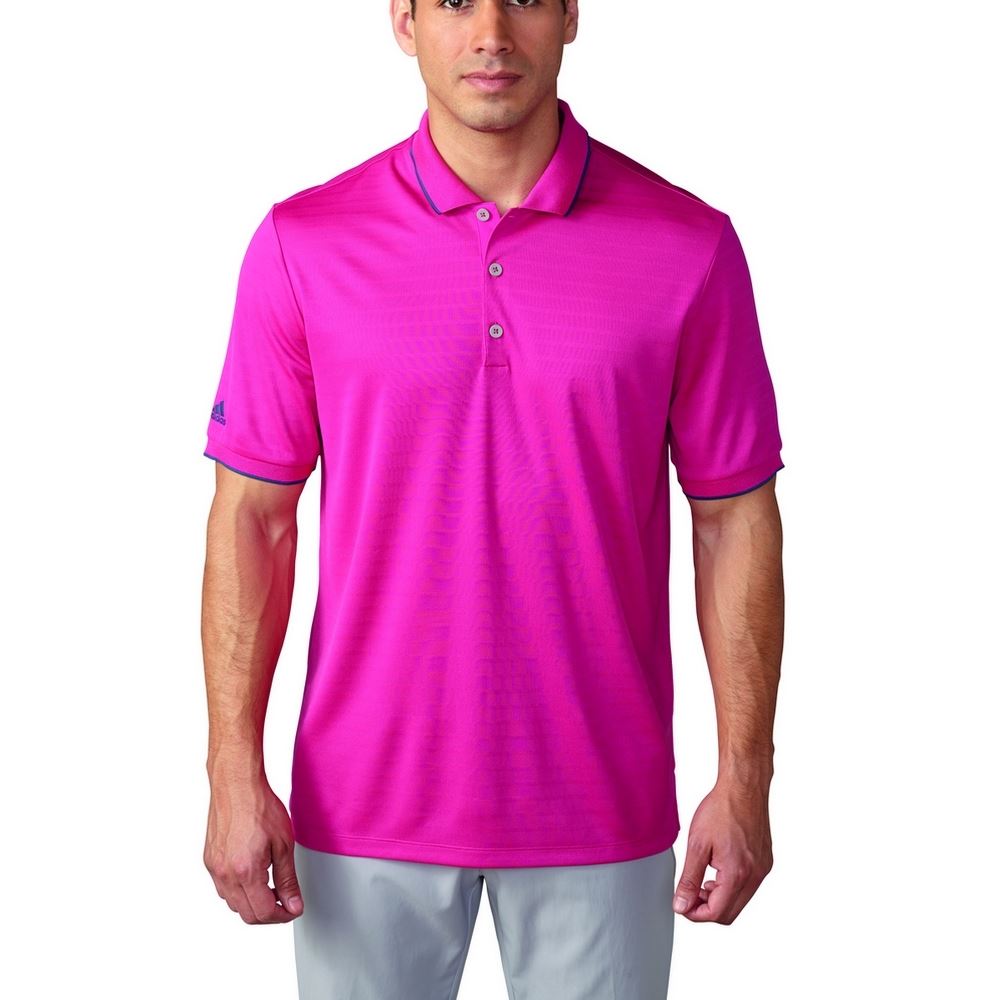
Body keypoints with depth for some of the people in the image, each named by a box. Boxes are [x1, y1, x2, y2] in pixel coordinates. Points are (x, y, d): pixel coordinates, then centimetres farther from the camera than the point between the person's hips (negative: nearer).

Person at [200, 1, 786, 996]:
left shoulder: (690, 246, -5)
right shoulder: (304, 243, -3)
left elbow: (734, 516, -1)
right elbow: (252, 515, -1)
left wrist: (744, 778, -3)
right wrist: (236, 773, -5)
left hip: (601, 804, 0)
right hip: (367, 802, 0)